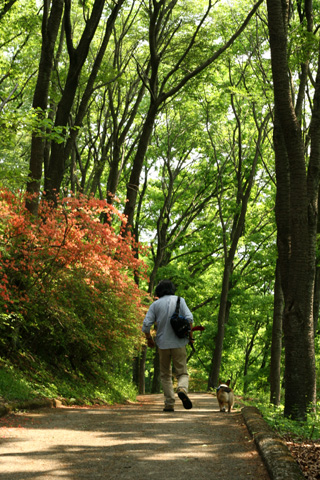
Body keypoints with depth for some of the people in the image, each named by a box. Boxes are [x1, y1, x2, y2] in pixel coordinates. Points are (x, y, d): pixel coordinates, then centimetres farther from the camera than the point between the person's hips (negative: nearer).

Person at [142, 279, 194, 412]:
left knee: (165, 375, 13)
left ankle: (169, 404, 5)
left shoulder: (155, 304, 3)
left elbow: (146, 325, -5)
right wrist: (190, 336, 1)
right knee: (182, 373, 7)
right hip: (178, 343, -1)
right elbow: (189, 318, -10)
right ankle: (182, 389, -24)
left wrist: (149, 339, 10)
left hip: (163, 344, 1)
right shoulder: (179, 300, 2)